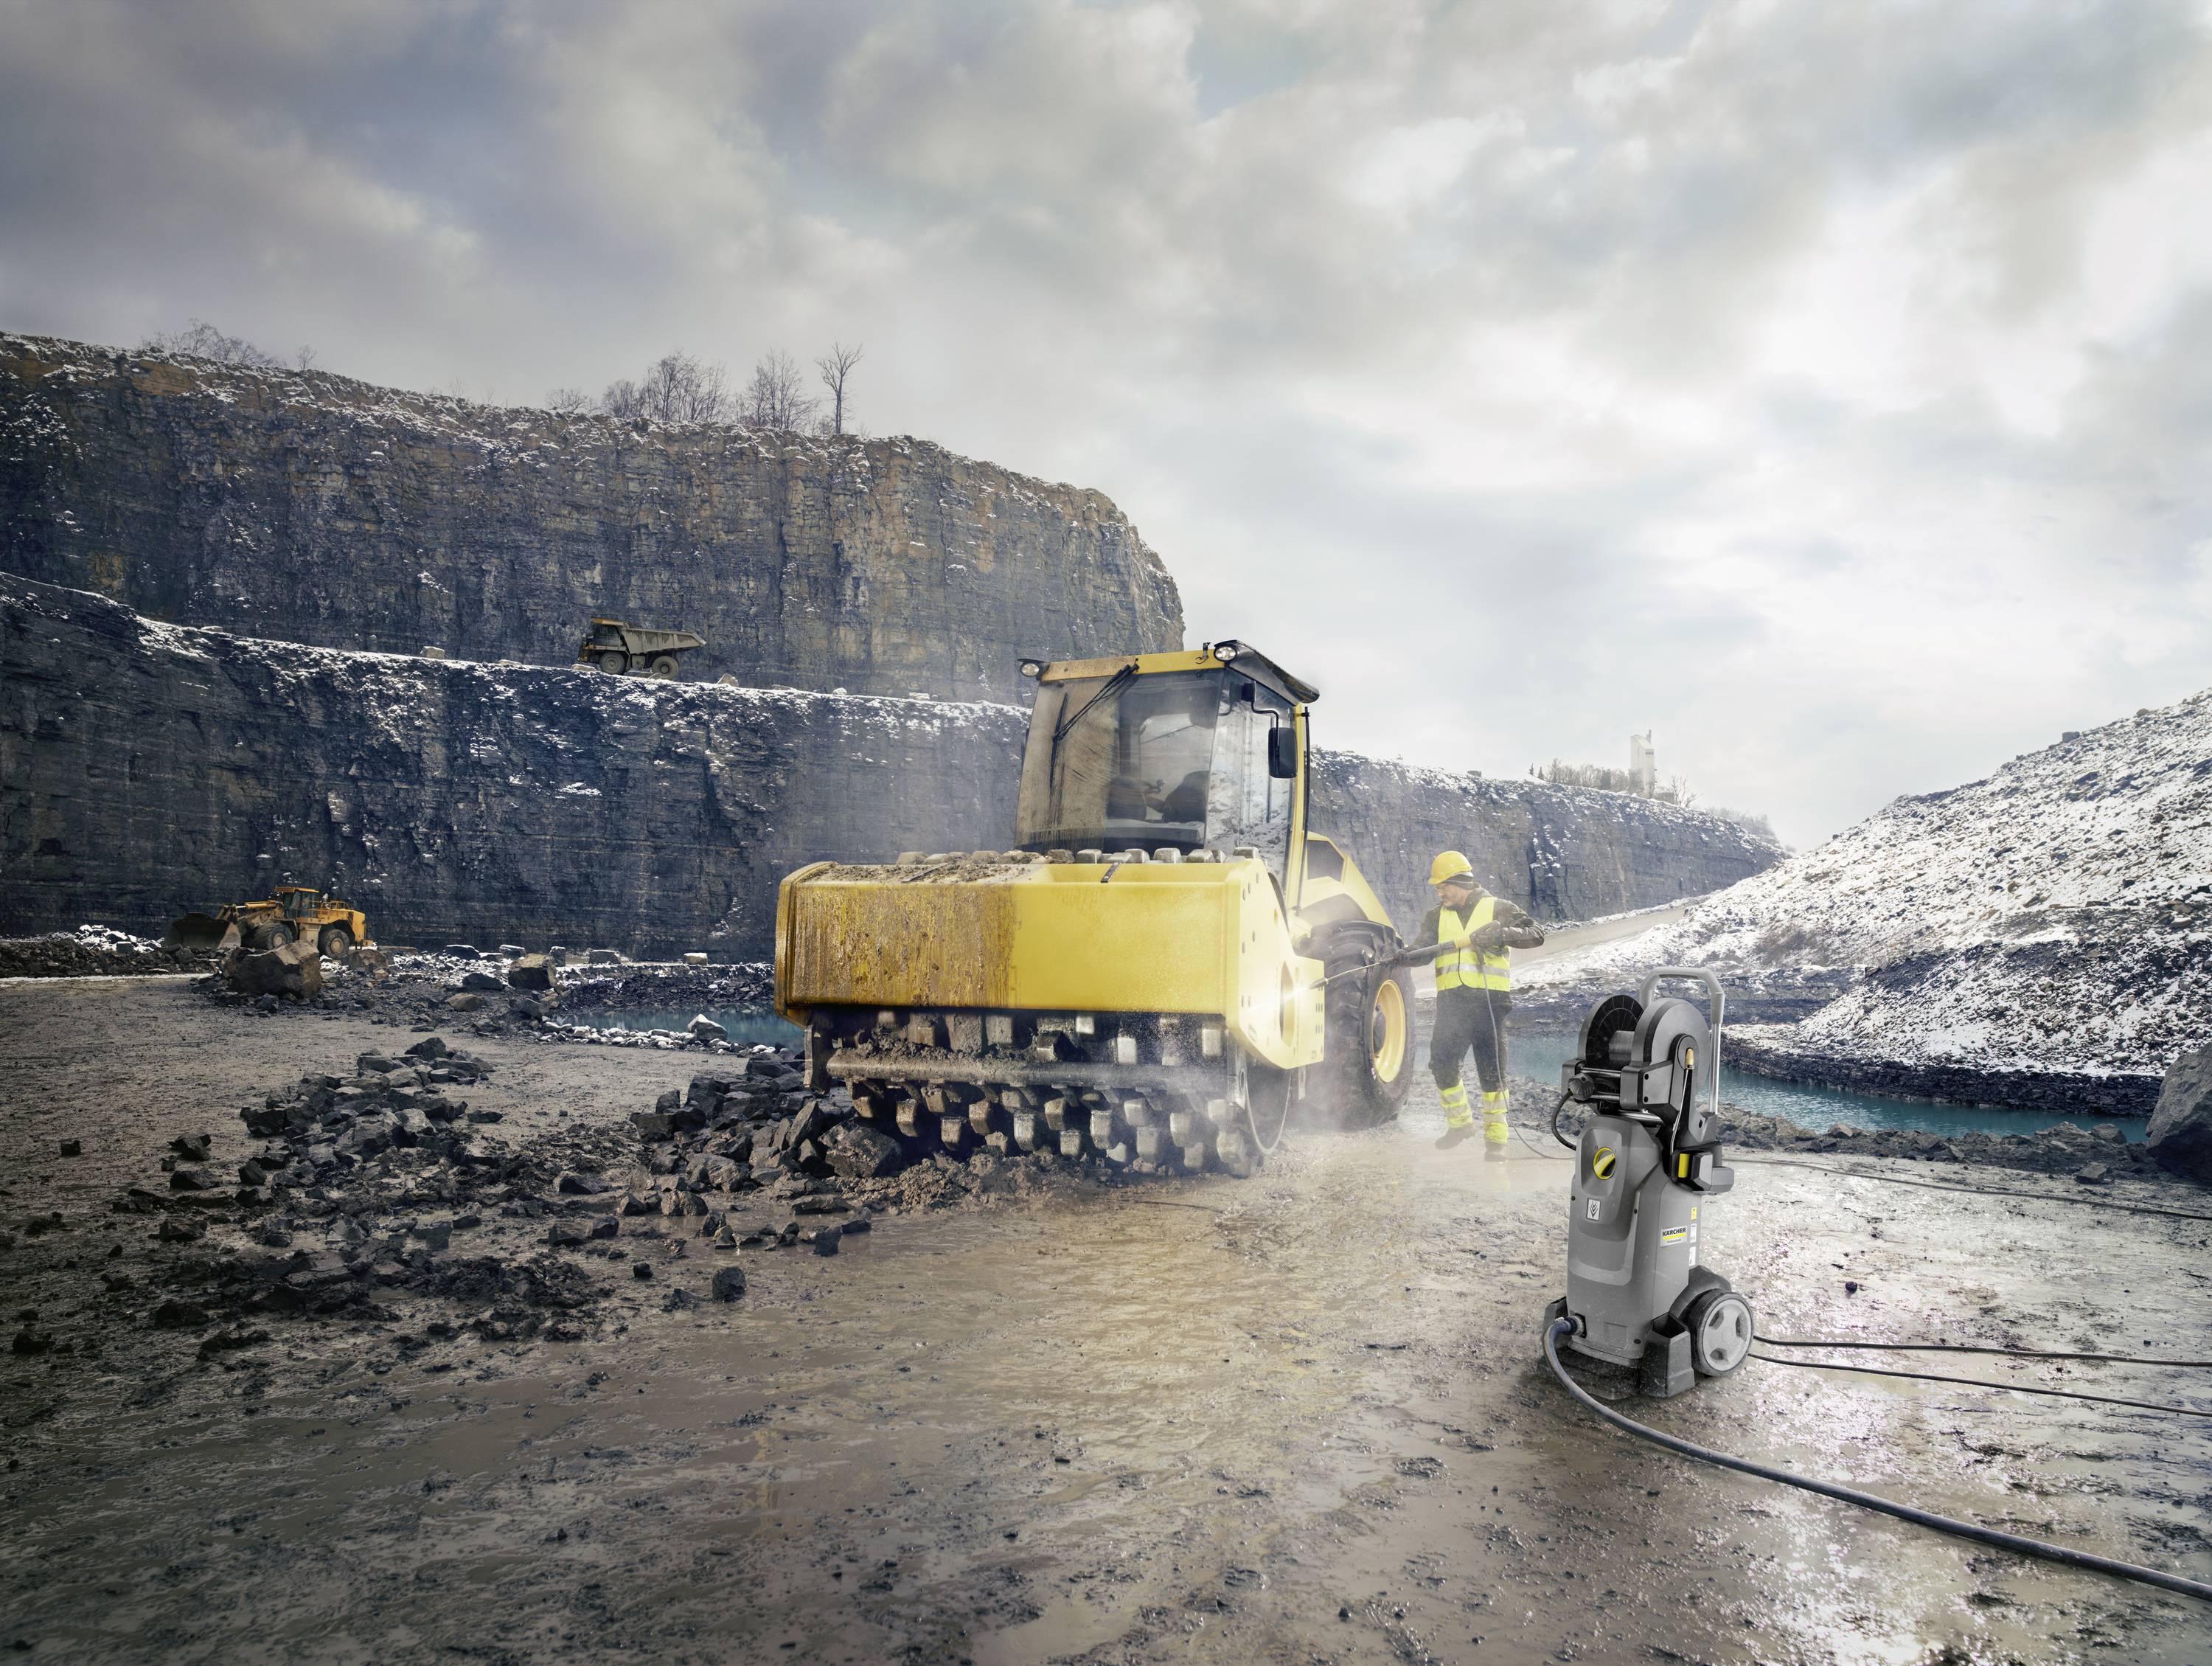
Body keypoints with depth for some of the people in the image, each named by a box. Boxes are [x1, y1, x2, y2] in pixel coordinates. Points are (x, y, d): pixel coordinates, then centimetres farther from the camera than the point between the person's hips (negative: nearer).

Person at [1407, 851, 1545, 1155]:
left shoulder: (1498, 909, 8)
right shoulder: (1437, 916, 19)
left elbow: (1536, 934, 2)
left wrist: (1502, 935, -14)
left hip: (1488, 997, -3)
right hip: (1451, 1000, 4)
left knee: (1492, 1069, -1)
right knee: (1441, 1064, -3)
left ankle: (1496, 1136, 10)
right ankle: (1460, 1123, 17)